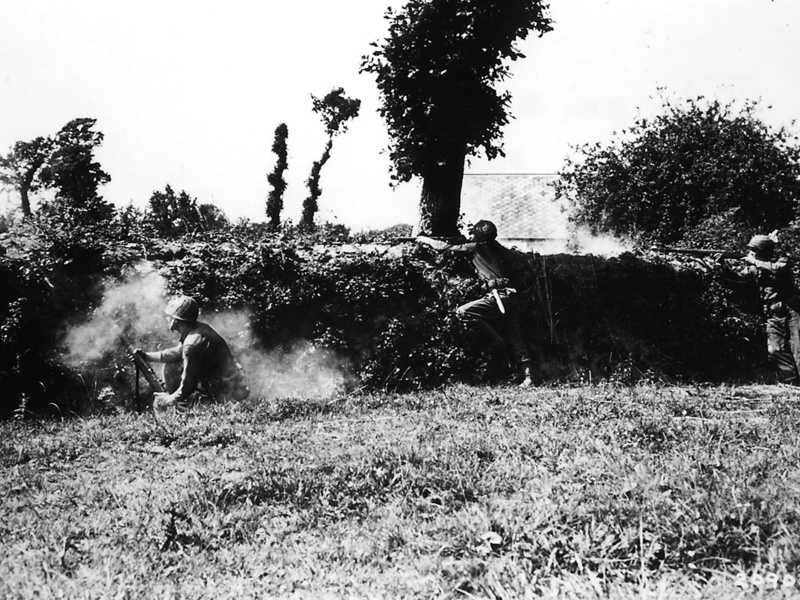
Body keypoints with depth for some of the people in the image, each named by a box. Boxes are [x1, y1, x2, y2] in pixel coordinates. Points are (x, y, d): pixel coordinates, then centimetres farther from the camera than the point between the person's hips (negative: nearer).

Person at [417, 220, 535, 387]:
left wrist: (425, 240, 25)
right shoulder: (500, 249, 21)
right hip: (513, 298, 8)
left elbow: (446, 247, 10)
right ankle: (527, 376, -1)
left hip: (499, 296, -8)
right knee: (514, 339, 7)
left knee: (462, 312, -10)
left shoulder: (477, 247, 4)